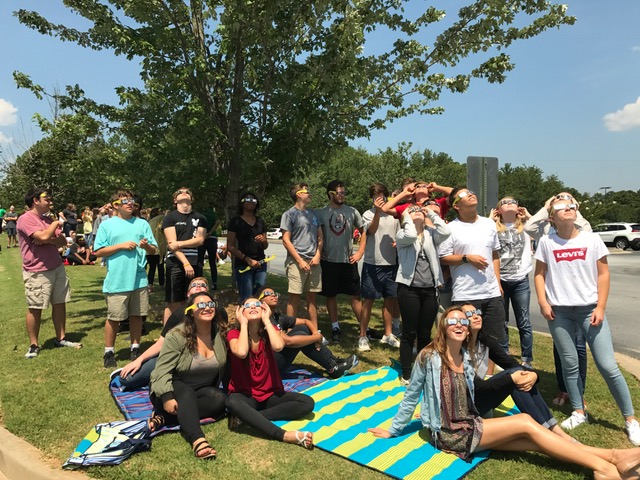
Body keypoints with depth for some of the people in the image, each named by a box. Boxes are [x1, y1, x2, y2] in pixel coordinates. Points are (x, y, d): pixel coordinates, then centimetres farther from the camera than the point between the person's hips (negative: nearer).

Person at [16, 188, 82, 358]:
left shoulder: (48, 219, 12)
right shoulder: (25, 219, -12)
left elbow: (63, 241, 8)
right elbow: (43, 236, -26)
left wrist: (48, 240, -13)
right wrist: (56, 223, -8)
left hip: (57, 267, 7)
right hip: (37, 272, -7)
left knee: (59, 304, 11)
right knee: (35, 308, 3)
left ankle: (61, 339, 22)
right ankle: (33, 345, 14)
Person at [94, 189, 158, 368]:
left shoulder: (142, 224, 9)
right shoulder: (107, 225, 1)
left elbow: (153, 250, 9)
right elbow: (98, 252, -3)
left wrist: (146, 246, -13)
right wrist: (121, 246, -12)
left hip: (139, 279, 3)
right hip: (116, 281, -3)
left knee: (136, 315, 11)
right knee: (114, 318, 5)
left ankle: (135, 349, 24)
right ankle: (109, 352, 20)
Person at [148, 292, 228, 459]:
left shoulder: (221, 334, -5)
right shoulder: (177, 336, -17)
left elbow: (227, 369, 4)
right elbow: (162, 370, -21)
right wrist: (167, 398, -33)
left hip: (202, 391, 4)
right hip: (175, 390, -4)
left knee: (220, 399, -28)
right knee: (186, 393, -37)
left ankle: (163, 418, -27)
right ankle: (198, 441, -55)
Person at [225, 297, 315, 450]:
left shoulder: (269, 330, 0)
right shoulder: (234, 333, -6)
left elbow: (278, 346, -25)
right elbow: (241, 353, -30)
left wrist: (266, 320, -15)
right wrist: (243, 323, -18)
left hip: (270, 394, 3)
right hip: (244, 395, -3)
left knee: (307, 403, -19)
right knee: (232, 403, -38)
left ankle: (247, 416, -24)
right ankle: (285, 435, -41)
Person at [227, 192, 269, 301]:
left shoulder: (260, 221, 15)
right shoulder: (235, 221, 1)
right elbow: (230, 246, -4)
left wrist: (264, 241, -5)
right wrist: (247, 259, -15)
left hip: (261, 264, 4)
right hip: (243, 265, -4)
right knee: (247, 300, -8)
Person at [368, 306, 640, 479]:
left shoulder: (467, 356, 4)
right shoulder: (429, 357, -16)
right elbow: (411, 394, -7)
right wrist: (394, 430, -2)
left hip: (470, 425, 6)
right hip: (448, 434, -6)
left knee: (534, 441, -13)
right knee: (525, 423, -18)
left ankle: (611, 458, -14)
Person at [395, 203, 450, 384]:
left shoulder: (431, 233, 11)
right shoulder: (402, 234, 1)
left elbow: (446, 232, -10)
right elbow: (410, 236, -23)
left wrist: (432, 213, 1)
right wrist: (406, 217, -5)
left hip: (430, 290, 4)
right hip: (409, 289, -3)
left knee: (425, 334, 12)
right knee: (409, 333, 3)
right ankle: (406, 375, 15)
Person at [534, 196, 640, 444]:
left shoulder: (592, 239, -1)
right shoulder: (546, 242, 0)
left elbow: (603, 274, 1)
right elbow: (539, 274, 6)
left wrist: (600, 307, -5)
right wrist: (543, 302, -5)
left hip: (589, 308, -1)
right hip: (559, 311, 1)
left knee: (607, 365, -1)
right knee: (569, 364, 9)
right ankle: (579, 412, 25)